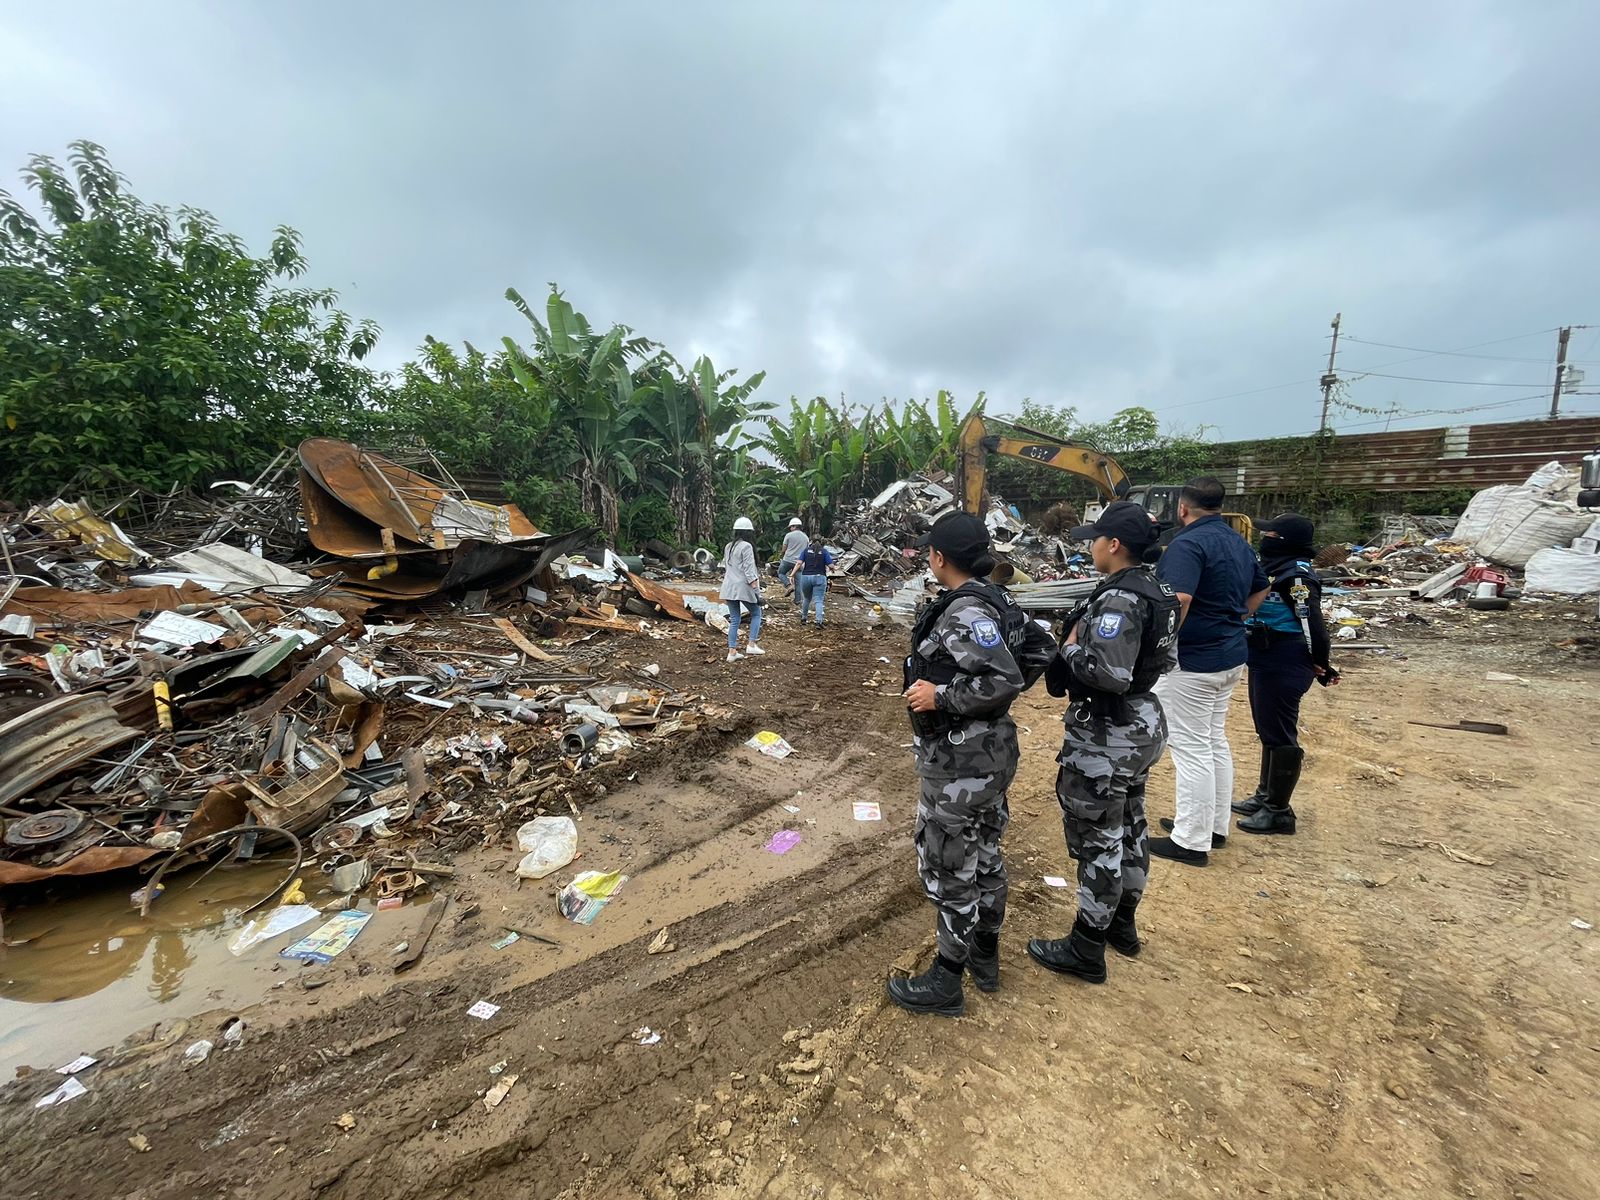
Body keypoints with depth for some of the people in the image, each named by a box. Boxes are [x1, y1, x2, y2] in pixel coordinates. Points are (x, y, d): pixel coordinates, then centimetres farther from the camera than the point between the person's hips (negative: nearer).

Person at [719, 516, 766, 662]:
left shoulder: (728, 547, 14)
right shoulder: (746, 546, -10)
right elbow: (749, 570, -15)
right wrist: (756, 590, -14)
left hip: (729, 587, 7)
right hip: (743, 586, -7)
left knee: (734, 620, 10)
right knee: (756, 613, 11)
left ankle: (732, 652, 8)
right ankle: (751, 645, 3)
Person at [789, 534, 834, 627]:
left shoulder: (806, 550, 7)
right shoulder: (824, 551, 2)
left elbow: (799, 563, -3)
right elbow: (831, 565, -6)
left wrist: (792, 575, -3)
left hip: (806, 577, 2)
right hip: (819, 578, -2)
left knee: (806, 599, 21)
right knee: (818, 600, -5)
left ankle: (804, 618, 31)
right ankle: (819, 621, -20)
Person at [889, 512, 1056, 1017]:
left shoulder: (963, 612, -24)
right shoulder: (995, 599, 3)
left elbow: (1003, 678, -31)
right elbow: (1040, 648, 10)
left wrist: (939, 696, -22)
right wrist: (995, 700, 10)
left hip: (959, 761, -10)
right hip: (990, 750, 10)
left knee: (948, 868, 7)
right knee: (984, 853, 23)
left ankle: (945, 982, 25)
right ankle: (985, 955, 43)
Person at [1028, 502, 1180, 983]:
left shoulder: (1118, 599, -25)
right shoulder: (1154, 588, 5)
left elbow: (1108, 673, -32)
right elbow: (1165, 658, 13)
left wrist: (1071, 647, -15)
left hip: (1107, 735, -10)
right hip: (1142, 721, 10)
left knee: (1097, 839, 4)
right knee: (1128, 826, 22)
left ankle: (1086, 949, 20)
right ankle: (1123, 924, 42)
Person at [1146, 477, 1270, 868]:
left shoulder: (1188, 543, -19)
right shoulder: (1239, 543, 11)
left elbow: (1178, 599, -33)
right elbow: (1260, 589, 26)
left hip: (1191, 662, -9)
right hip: (1231, 657, 9)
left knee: (1192, 749, -1)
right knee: (1215, 742, 19)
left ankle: (1191, 842, 9)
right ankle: (1215, 826, 32)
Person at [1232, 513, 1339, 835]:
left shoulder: (1297, 575, -19)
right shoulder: (1273, 567, 12)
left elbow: (1312, 623, -20)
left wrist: (1320, 665, -12)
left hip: (1283, 667, -11)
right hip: (1265, 663, 11)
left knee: (1280, 735, -1)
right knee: (1267, 731, 19)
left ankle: (1278, 811, 11)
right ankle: (1265, 796, 33)